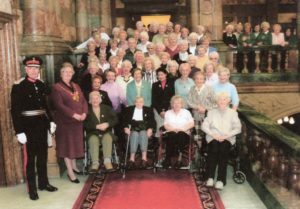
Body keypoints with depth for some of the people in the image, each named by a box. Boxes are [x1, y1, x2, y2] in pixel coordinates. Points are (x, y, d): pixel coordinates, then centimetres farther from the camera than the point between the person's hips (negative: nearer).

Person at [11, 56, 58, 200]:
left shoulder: (41, 85, 6)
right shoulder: (18, 86, -12)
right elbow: (15, 111, -14)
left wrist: (51, 121, 10)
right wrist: (19, 131, -18)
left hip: (42, 124, 6)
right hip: (28, 126, -6)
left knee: (43, 156, 16)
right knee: (30, 158, 5)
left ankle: (44, 183, 30)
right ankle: (32, 188, 16)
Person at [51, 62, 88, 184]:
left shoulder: (76, 86, 14)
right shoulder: (56, 87, -8)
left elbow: (83, 101, 9)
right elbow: (59, 105, -17)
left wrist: (84, 113, -9)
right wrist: (74, 115, -22)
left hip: (78, 121, 7)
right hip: (64, 121, -6)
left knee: (75, 143, 14)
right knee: (67, 145, 1)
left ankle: (74, 166, 30)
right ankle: (70, 172, 8)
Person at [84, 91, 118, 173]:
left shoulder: (107, 108, 13)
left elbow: (115, 119, 3)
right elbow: (85, 124, -9)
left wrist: (107, 124, -16)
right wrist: (97, 126, -20)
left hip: (106, 132, 1)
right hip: (92, 133, -1)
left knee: (107, 138, -32)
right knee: (93, 140, -34)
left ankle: (107, 161, -40)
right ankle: (95, 163, -38)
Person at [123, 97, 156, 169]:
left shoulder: (148, 110, 18)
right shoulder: (129, 109, 18)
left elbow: (152, 122, 8)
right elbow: (124, 120, 9)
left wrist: (150, 129, -11)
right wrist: (126, 127, -10)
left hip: (144, 130, 0)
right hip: (133, 130, 0)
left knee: (143, 133, -34)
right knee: (135, 134, -34)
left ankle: (144, 159, -42)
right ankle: (132, 159, -41)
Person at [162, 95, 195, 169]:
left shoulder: (186, 112, 18)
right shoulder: (168, 113, 20)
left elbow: (192, 124, 6)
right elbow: (166, 125, 8)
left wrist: (182, 129, -10)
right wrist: (173, 129, -11)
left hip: (184, 134, 0)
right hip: (171, 133, 0)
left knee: (180, 135, -37)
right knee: (171, 135, -36)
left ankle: (180, 158, -34)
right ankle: (168, 159, -33)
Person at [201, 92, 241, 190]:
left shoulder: (233, 113, 17)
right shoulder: (211, 112, 19)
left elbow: (238, 128, 7)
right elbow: (204, 126, 8)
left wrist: (226, 135, -11)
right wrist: (213, 135, -9)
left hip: (227, 138, 0)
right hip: (213, 137, 1)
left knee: (223, 149, -34)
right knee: (214, 148, -34)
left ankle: (221, 180, -37)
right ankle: (210, 177, -33)